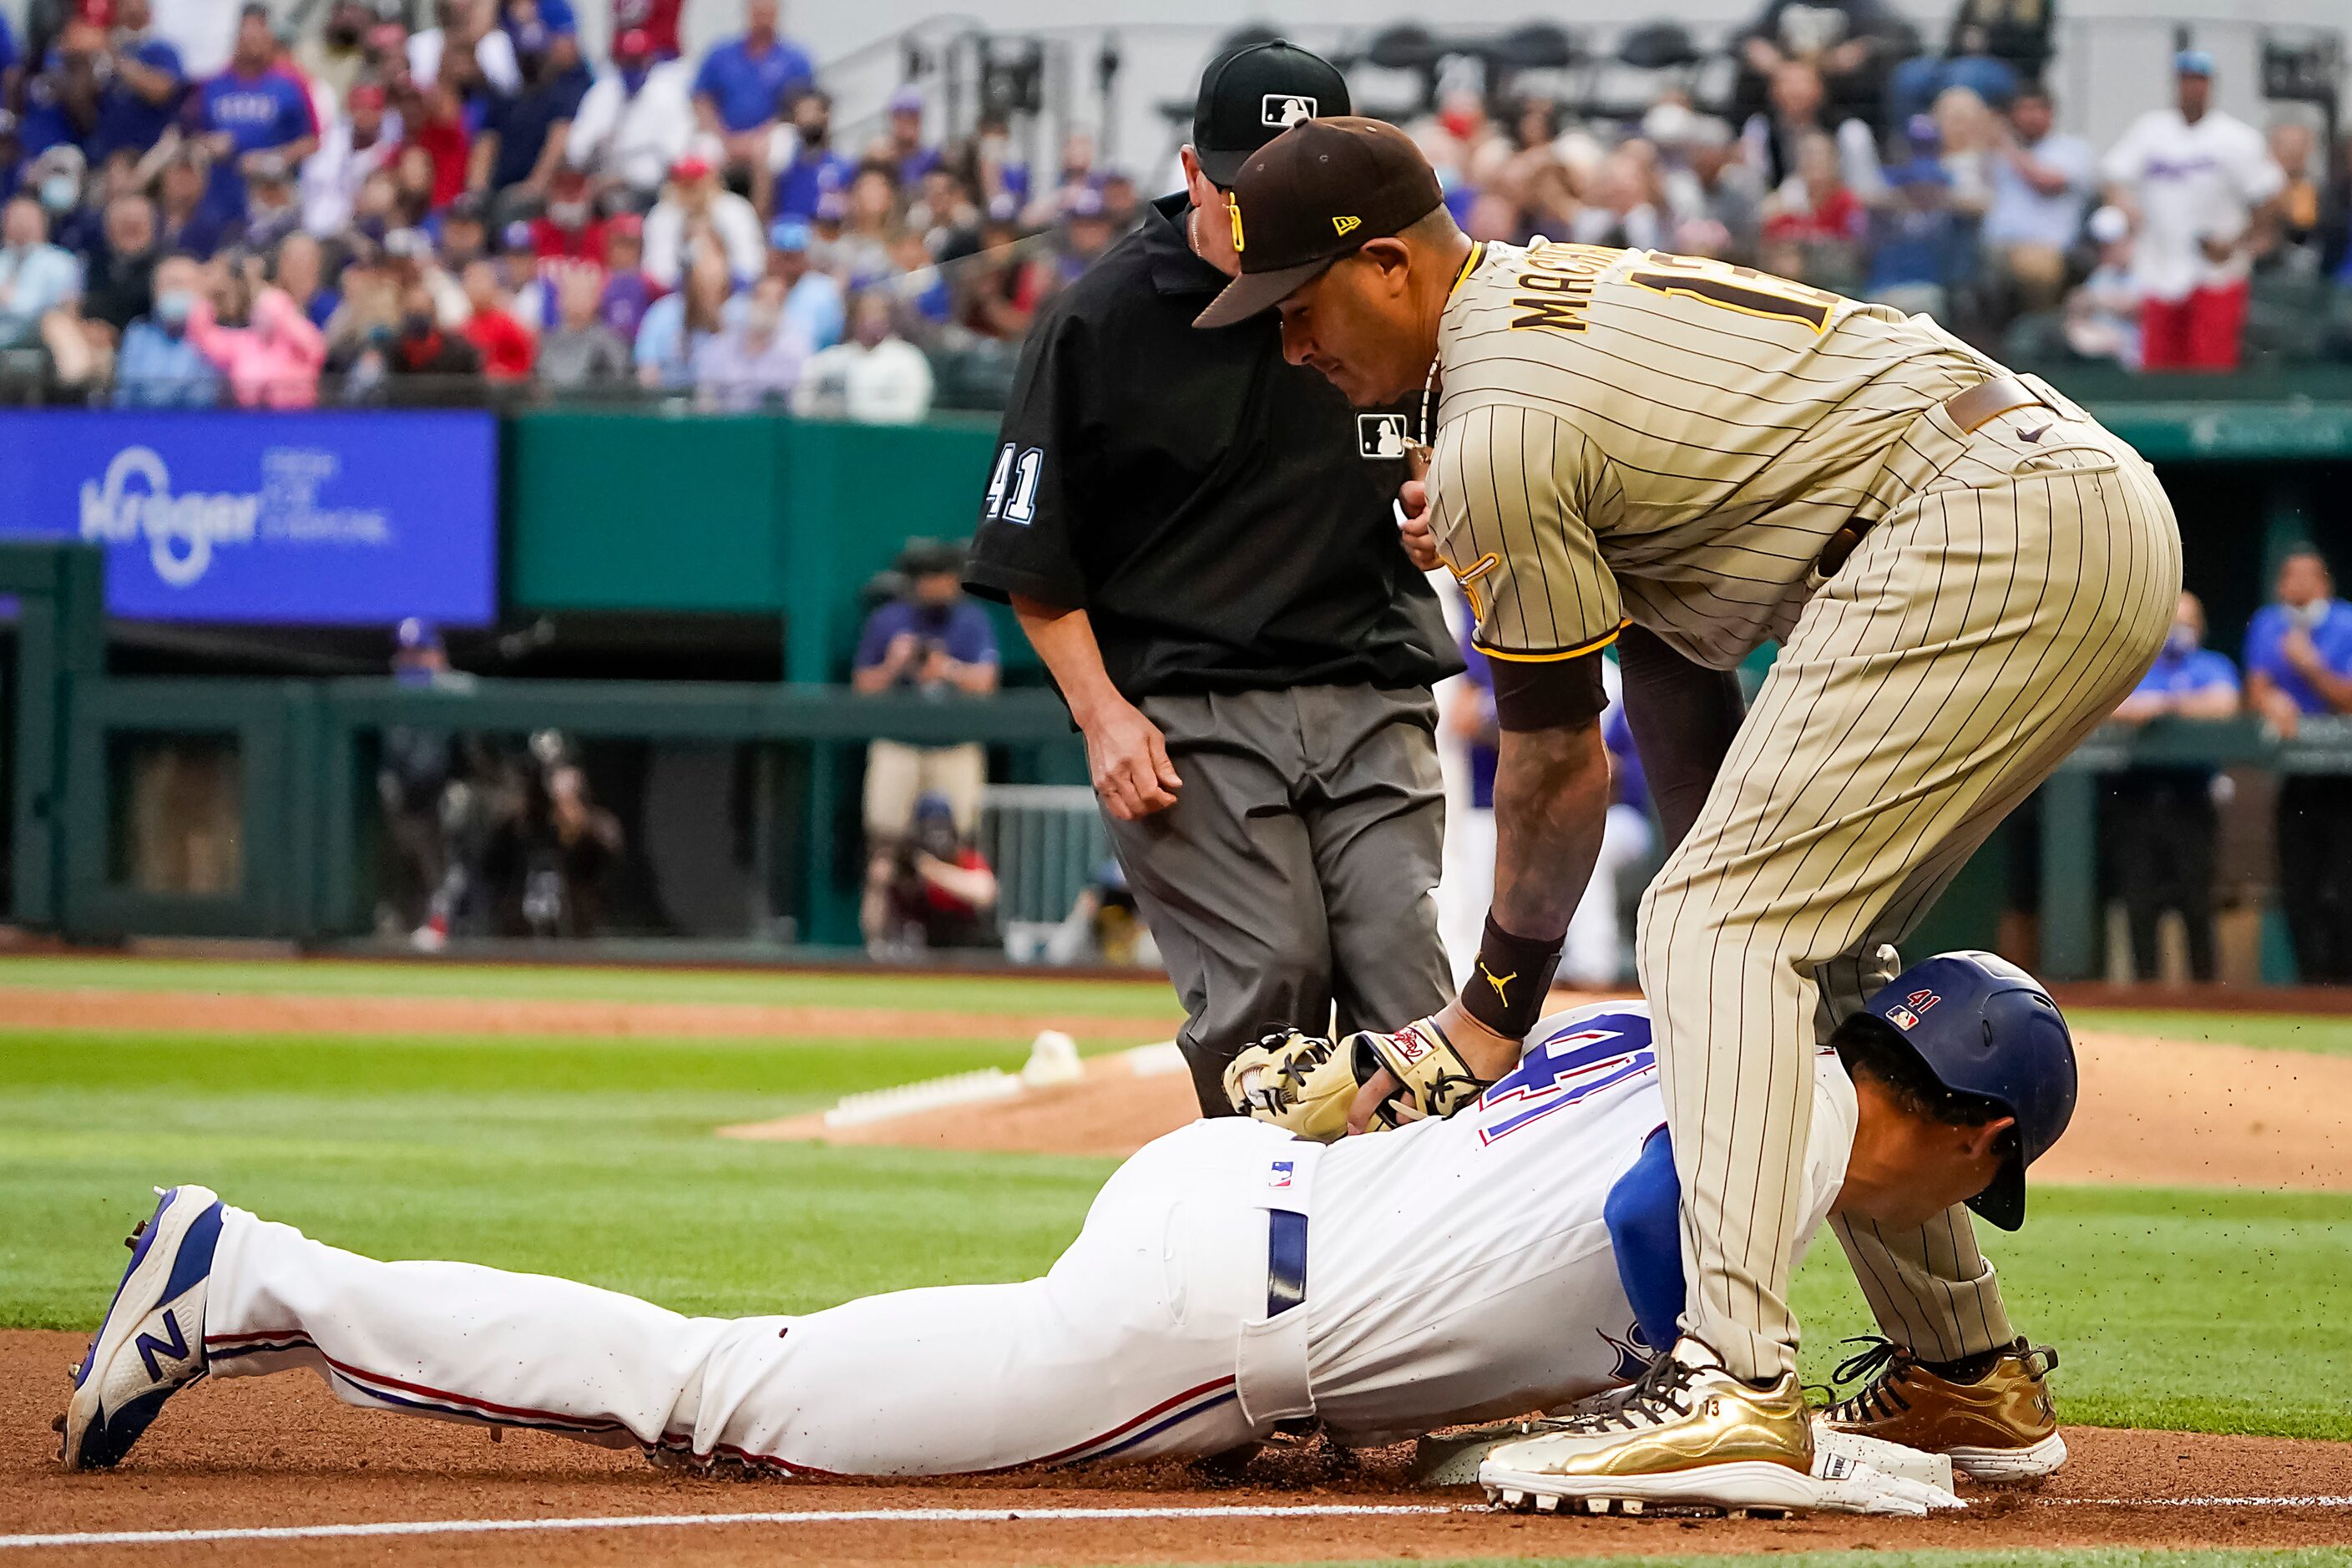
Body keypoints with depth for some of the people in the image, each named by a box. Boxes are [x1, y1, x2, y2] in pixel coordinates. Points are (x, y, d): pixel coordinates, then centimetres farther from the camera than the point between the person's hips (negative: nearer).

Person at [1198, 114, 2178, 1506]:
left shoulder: (1499, 429, -10)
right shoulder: (1555, 289, 21)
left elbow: (1561, 763, -1)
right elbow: (1665, 644, 23)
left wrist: (1494, 1011, 10)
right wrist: (1721, 891, 23)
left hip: (1980, 541, -11)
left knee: (1718, 929, -13)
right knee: (1811, 944, 20)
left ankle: (1738, 1382, -28)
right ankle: (1967, 1372, 23)